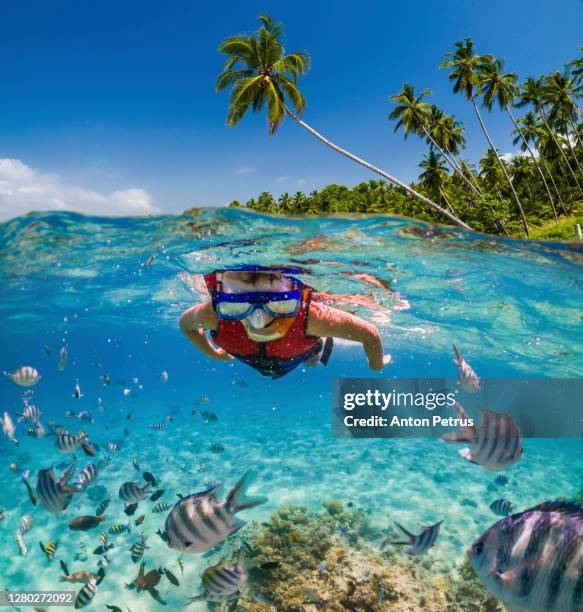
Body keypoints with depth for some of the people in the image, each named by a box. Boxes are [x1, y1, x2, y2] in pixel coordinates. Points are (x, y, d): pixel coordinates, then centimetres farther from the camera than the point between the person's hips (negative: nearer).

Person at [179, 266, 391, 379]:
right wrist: (213, 354, -5)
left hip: (307, 353, -2)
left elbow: (370, 334, -35)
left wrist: (376, 365, -15)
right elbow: (186, 322, -19)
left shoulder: (310, 315, -53)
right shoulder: (214, 315, -46)